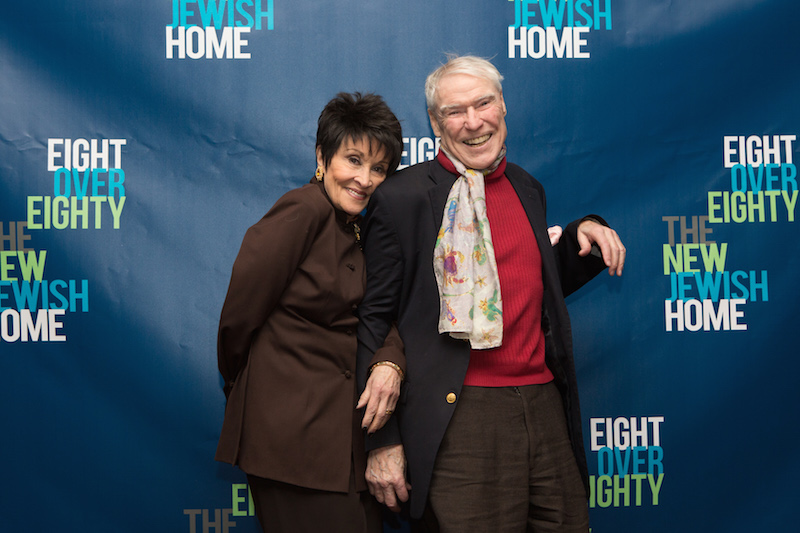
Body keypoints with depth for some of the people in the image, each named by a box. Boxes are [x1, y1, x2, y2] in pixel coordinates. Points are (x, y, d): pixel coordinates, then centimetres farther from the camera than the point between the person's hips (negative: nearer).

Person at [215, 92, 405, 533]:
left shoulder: (359, 231, 13)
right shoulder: (304, 210, -14)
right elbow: (238, 315, -13)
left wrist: (390, 362, -18)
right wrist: (236, 386, 4)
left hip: (349, 433, 9)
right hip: (294, 434, -8)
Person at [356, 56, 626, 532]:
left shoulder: (528, 189, 12)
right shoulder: (402, 198, -6)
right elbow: (374, 320, -5)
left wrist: (585, 238, 6)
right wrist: (382, 441, -7)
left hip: (545, 405, 6)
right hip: (461, 417, -6)